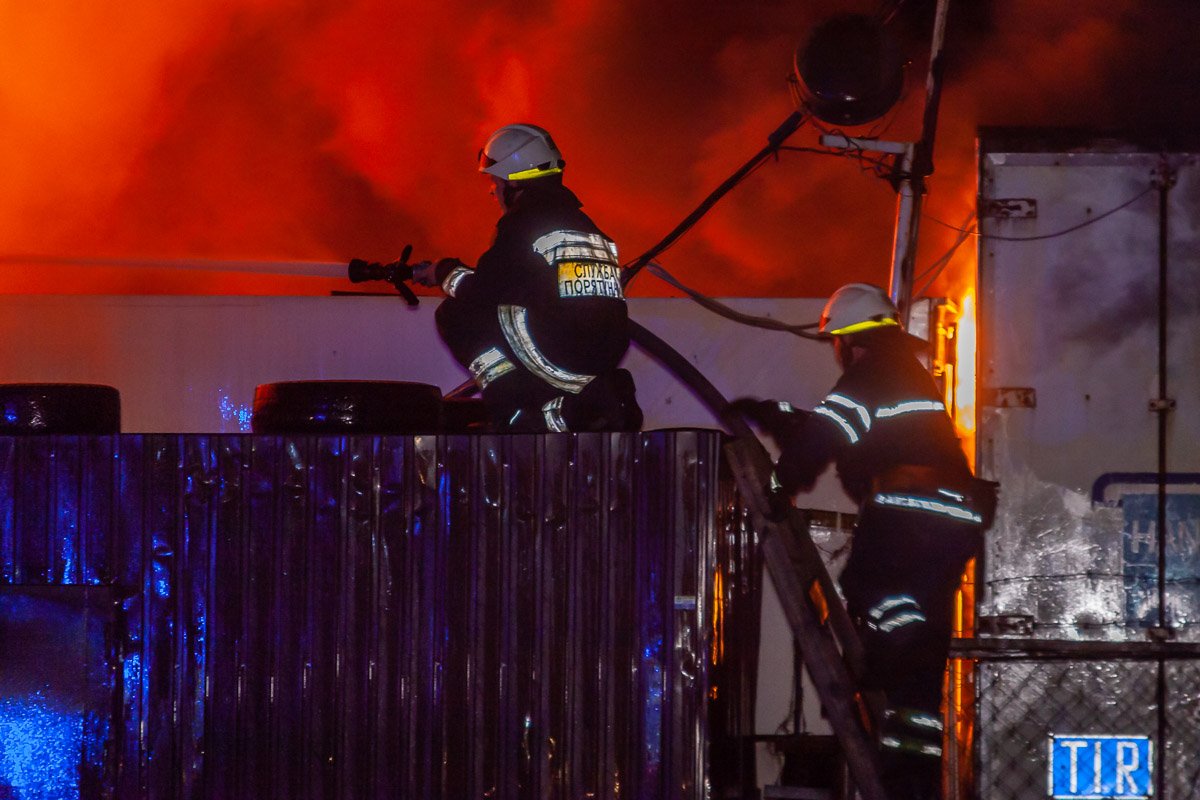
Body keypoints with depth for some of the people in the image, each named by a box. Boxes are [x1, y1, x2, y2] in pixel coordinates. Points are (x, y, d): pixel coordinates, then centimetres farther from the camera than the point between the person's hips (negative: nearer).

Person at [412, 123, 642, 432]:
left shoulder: (522, 224, -5)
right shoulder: (586, 224, 20)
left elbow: (480, 293, -6)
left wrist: (446, 273, 15)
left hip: (562, 362, -7)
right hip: (607, 357, 7)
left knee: (455, 314, 3)